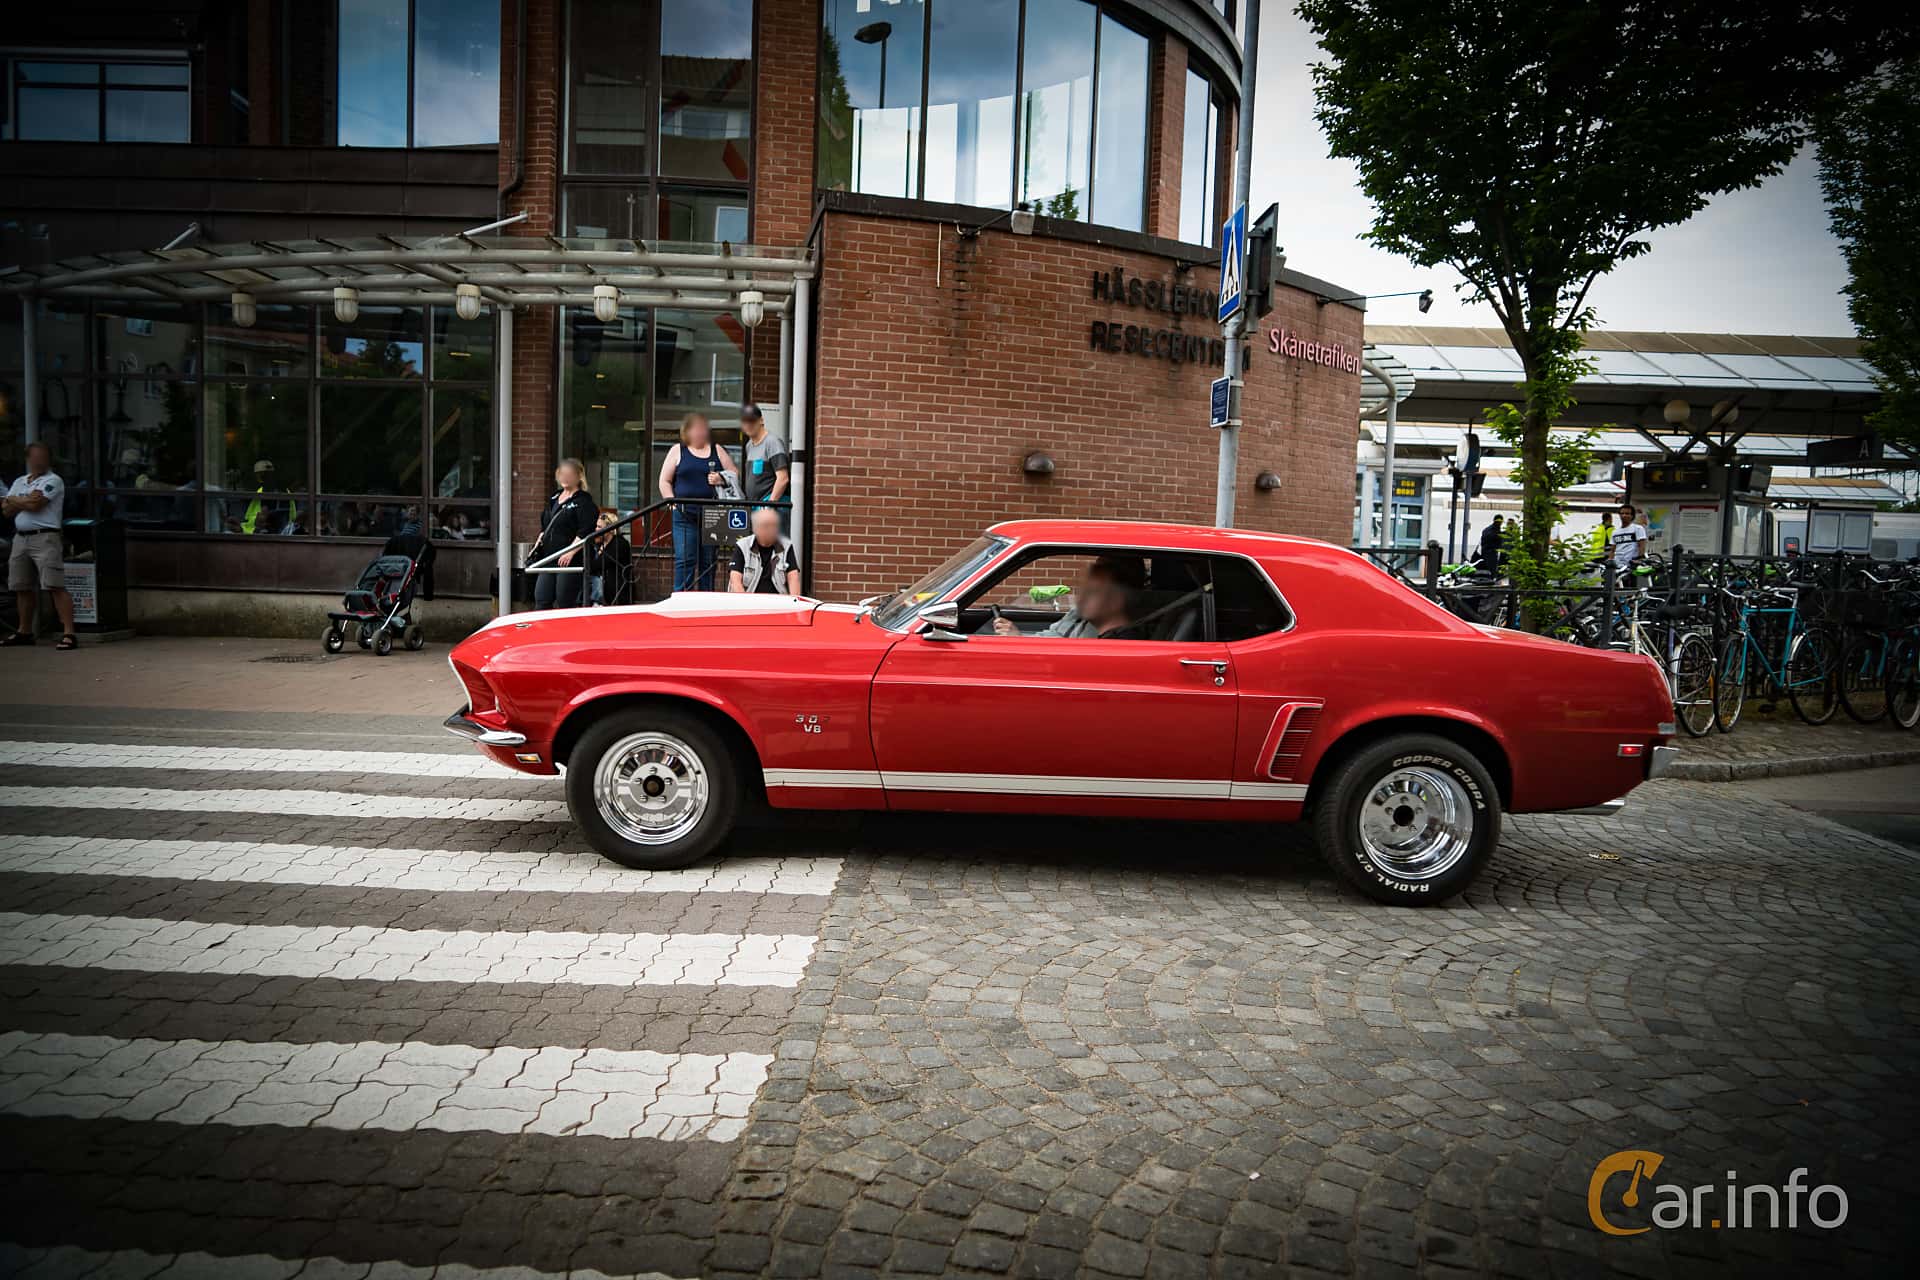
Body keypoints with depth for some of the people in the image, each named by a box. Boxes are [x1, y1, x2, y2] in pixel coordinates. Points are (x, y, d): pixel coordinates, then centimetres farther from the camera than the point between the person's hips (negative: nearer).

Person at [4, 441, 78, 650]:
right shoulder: (19, 482, 19)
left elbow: (35, 505, -14)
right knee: (22, 587, 14)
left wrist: (15, 500, 2)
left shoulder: (53, 481, -3)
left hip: (45, 537, -8)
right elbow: (8, 510, 10)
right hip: (20, 538, 8)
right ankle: (25, 632, 27)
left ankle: (69, 633, -18)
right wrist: (27, 500, -5)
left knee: (56, 586, -14)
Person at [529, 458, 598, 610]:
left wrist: (570, 552, -23)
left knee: (564, 605, -4)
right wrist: (537, 546, 14)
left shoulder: (584, 501, -6)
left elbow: (585, 532, -15)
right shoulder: (554, 498, 19)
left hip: (571, 560, -7)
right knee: (541, 601, 2)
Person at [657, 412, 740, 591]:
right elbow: (665, 481, 6)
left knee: (708, 561, 5)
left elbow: (735, 474, 15)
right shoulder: (677, 451, 7)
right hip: (685, 516, -2)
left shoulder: (717, 450, 13)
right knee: (684, 560, -8)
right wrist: (674, 504, -5)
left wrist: (722, 479, -5)